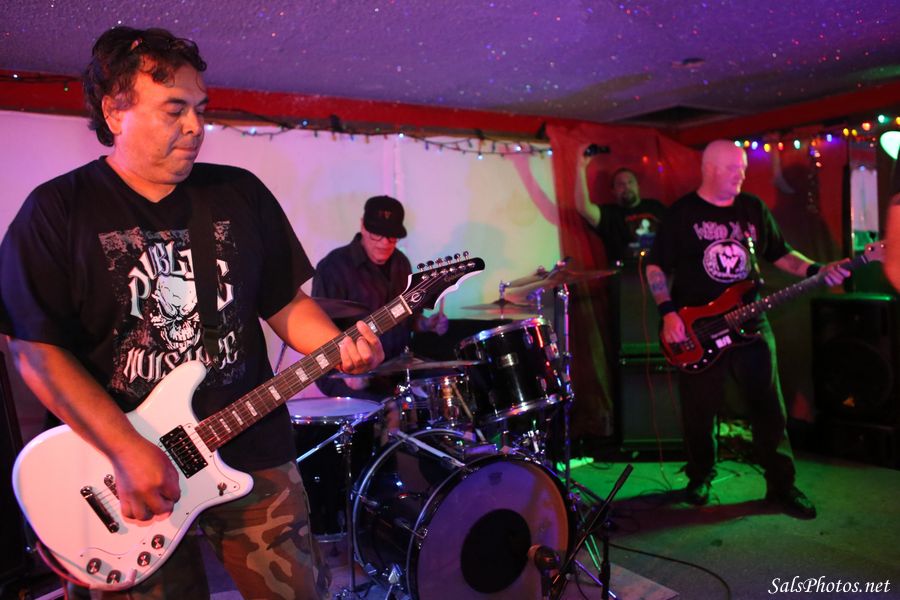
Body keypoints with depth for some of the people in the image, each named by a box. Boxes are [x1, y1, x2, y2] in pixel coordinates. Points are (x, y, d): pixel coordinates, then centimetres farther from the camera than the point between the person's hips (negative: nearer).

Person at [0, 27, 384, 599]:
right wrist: (128, 450, -17)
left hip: (253, 452, 3)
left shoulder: (241, 193, 4)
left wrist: (338, 347, -10)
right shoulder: (59, 211, -6)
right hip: (127, 474, -2)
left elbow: (285, 301, 8)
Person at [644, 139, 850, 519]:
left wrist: (818, 271, -3)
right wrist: (668, 313, -13)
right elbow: (656, 267, -3)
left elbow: (780, 254, 14)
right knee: (699, 410, 7)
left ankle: (781, 485, 19)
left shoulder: (754, 209, 9)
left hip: (749, 324, 3)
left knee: (769, 407, 5)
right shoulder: (682, 214, -3)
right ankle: (700, 477, 27)